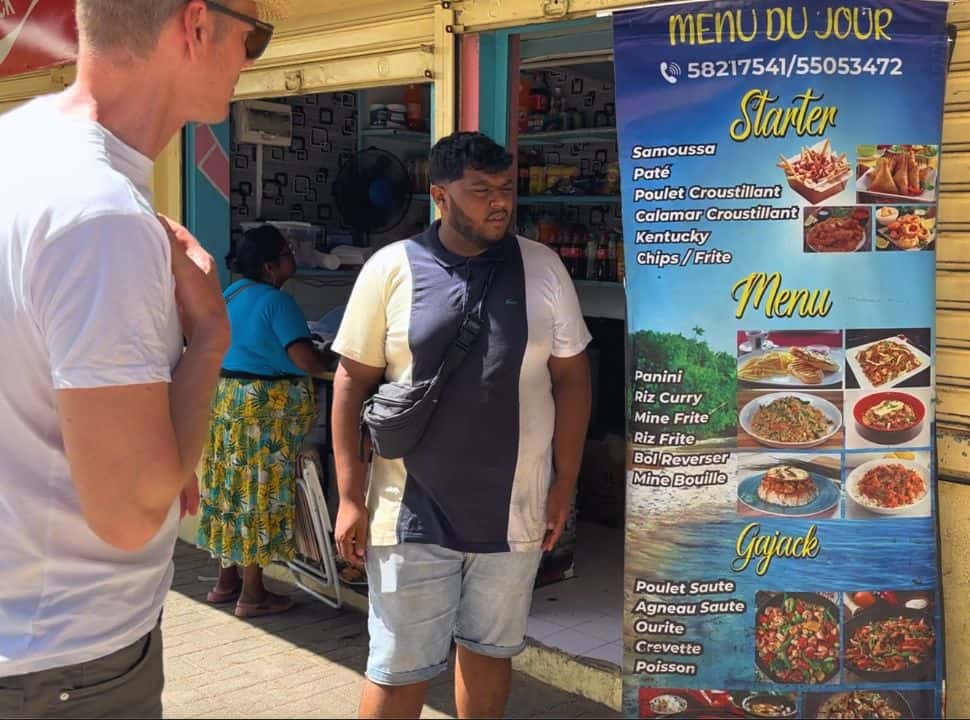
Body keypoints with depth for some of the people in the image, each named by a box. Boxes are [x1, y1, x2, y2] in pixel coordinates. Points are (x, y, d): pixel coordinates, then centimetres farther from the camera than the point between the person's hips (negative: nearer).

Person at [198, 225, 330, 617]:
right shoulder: (278, 301, -17)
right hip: (267, 407, -8)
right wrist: (326, 364, -4)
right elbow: (305, 359, -24)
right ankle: (252, 595, 7)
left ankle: (226, 581, 25)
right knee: (261, 495, 0)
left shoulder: (230, 294, 9)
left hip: (226, 398, 8)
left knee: (231, 489, 15)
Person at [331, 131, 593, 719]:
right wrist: (351, 498, -5)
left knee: (491, 649, 17)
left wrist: (565, 484, 4)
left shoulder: (543, 268, 1)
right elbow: (352, 383, -2)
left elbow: (571, 378, 6)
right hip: (413, 513, -2)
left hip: (514, 510, 2)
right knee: (400, 668, 5)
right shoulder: (390, 269, -4)